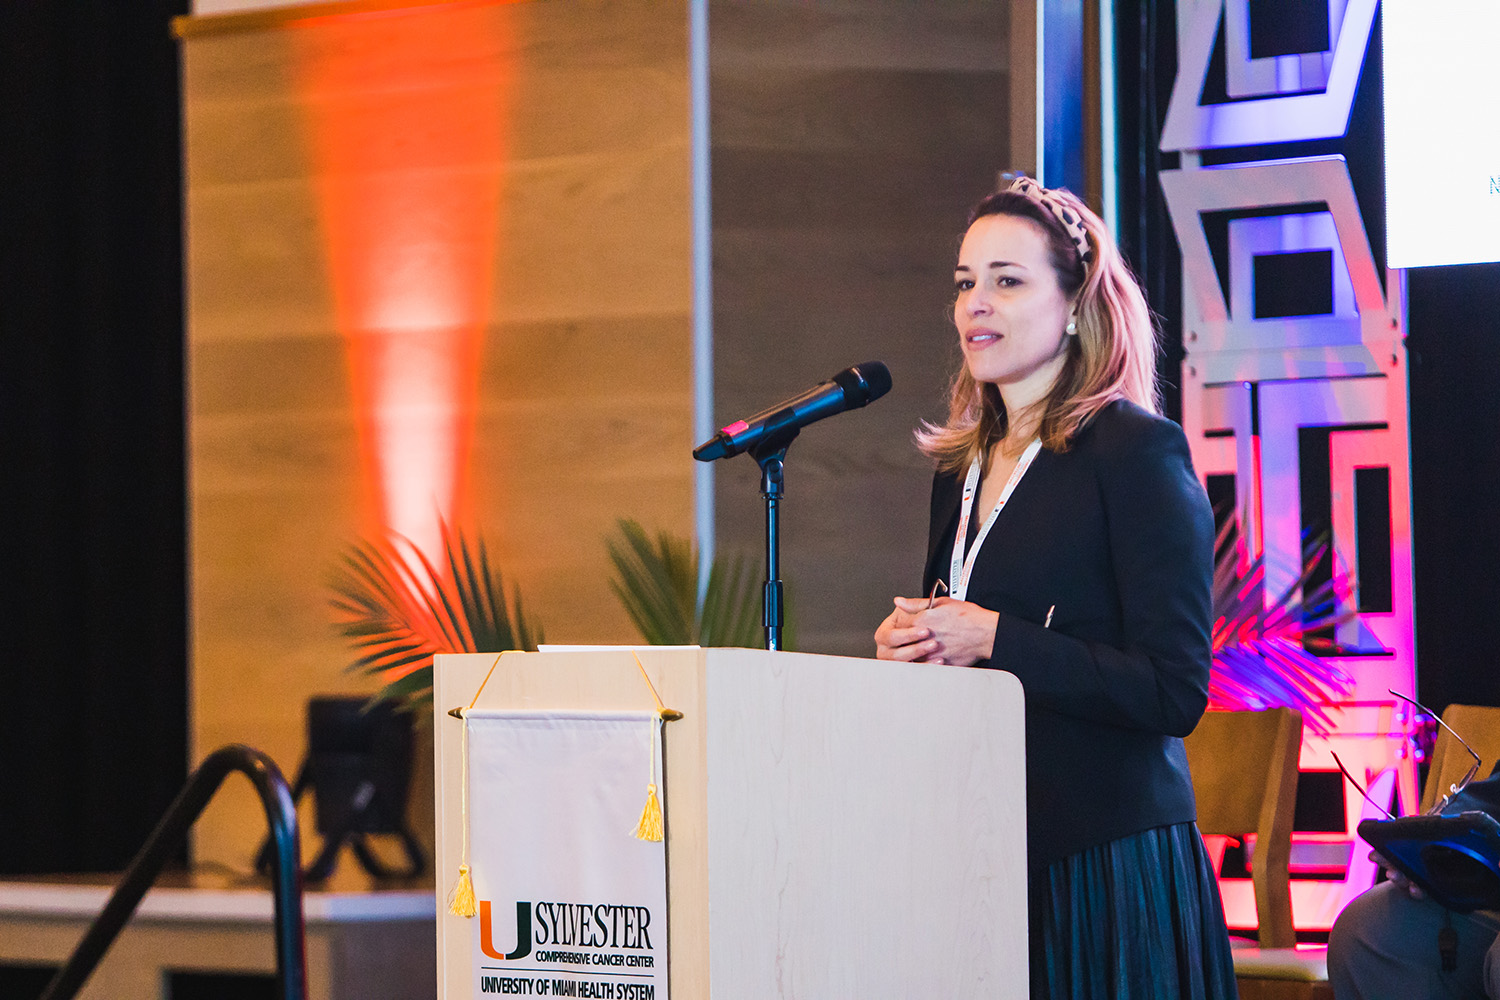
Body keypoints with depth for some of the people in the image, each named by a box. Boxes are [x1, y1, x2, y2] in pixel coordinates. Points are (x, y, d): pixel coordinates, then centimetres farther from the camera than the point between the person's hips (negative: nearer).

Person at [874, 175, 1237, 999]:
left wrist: (992, 640, -17)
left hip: (1107, 862, -7)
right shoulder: (961, 466, 15)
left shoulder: (1137, 451, -9)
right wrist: (907, 646, 1)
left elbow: (1175, 692, -15)